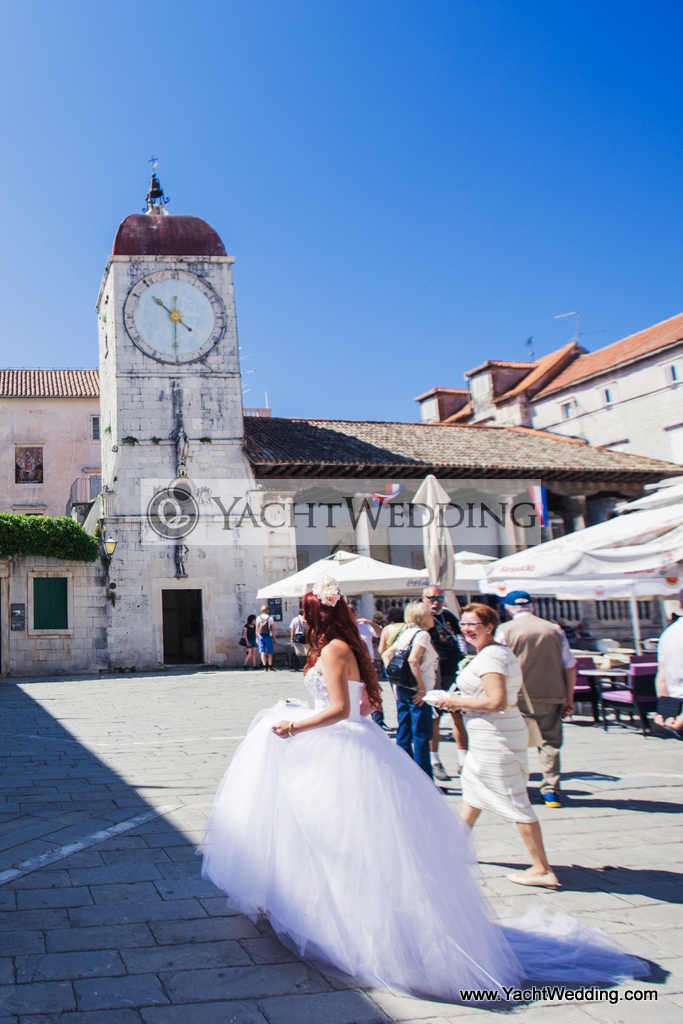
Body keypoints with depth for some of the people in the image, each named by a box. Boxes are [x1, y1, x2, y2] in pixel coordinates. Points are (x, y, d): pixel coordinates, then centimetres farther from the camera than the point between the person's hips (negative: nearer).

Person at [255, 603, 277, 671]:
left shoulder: (258, 618, 4)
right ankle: (270, 666, 9)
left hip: (261, 636, 2)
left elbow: (257, 629, 4)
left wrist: (257, 638, 10)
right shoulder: (270, 618, -3)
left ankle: (265, 666, -9)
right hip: (268, 636, -2)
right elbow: (273, 629, -3)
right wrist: (274, 638, 2)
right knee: (270, 652, 7)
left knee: (262, 652, -1)